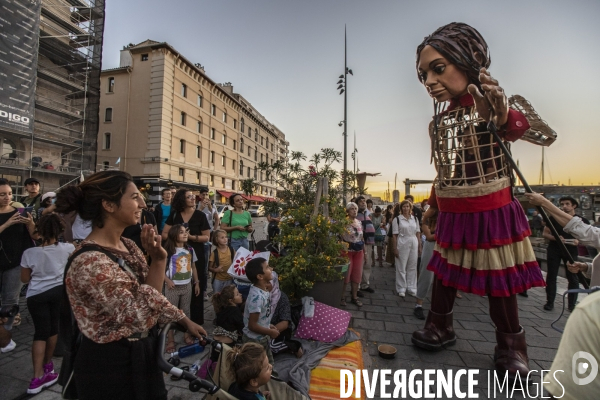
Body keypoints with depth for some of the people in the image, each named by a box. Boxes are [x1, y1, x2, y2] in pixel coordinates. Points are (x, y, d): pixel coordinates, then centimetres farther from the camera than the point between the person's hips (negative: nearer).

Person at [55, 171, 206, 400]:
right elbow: (141, 316, -27)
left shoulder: (128, 246, -1)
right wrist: (159, 259, -28)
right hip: (110, 364, -7)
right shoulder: (89, 262, -27)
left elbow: (155, 298, 2)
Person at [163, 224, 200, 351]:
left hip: (187, 286, 4)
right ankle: (170, 340, 18)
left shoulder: (190, 250, 2)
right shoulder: (168, 251, -12)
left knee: (186, 311, 15)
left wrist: (196, 282, 8)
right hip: (173, 286, -4)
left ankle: (187, 335, 30)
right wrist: (167, 280, -19)